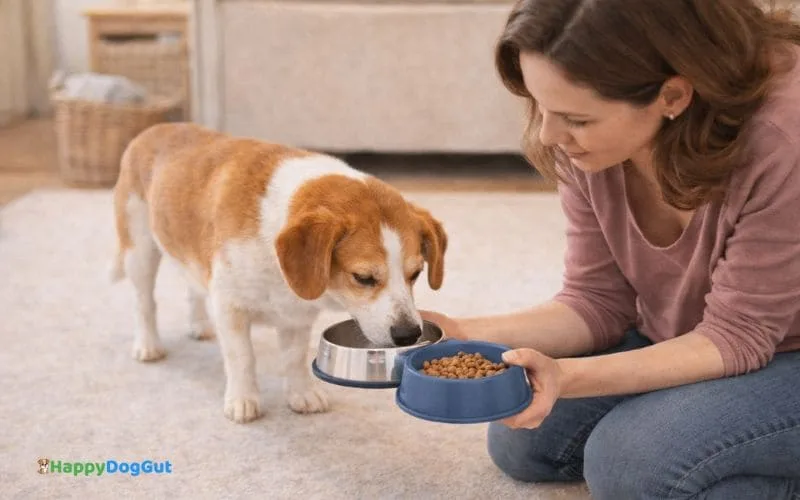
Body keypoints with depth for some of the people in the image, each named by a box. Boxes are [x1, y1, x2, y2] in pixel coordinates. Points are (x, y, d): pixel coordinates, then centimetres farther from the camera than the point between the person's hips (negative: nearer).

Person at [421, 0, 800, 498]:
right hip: (682, 343, 7)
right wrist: (467, 336, -24)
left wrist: (568, 376, -39)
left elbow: (735, 336, -25)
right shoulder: (590, 133, -16)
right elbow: (598, 301, -8)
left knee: (633, 460, -28)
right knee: (523, 443, 1)